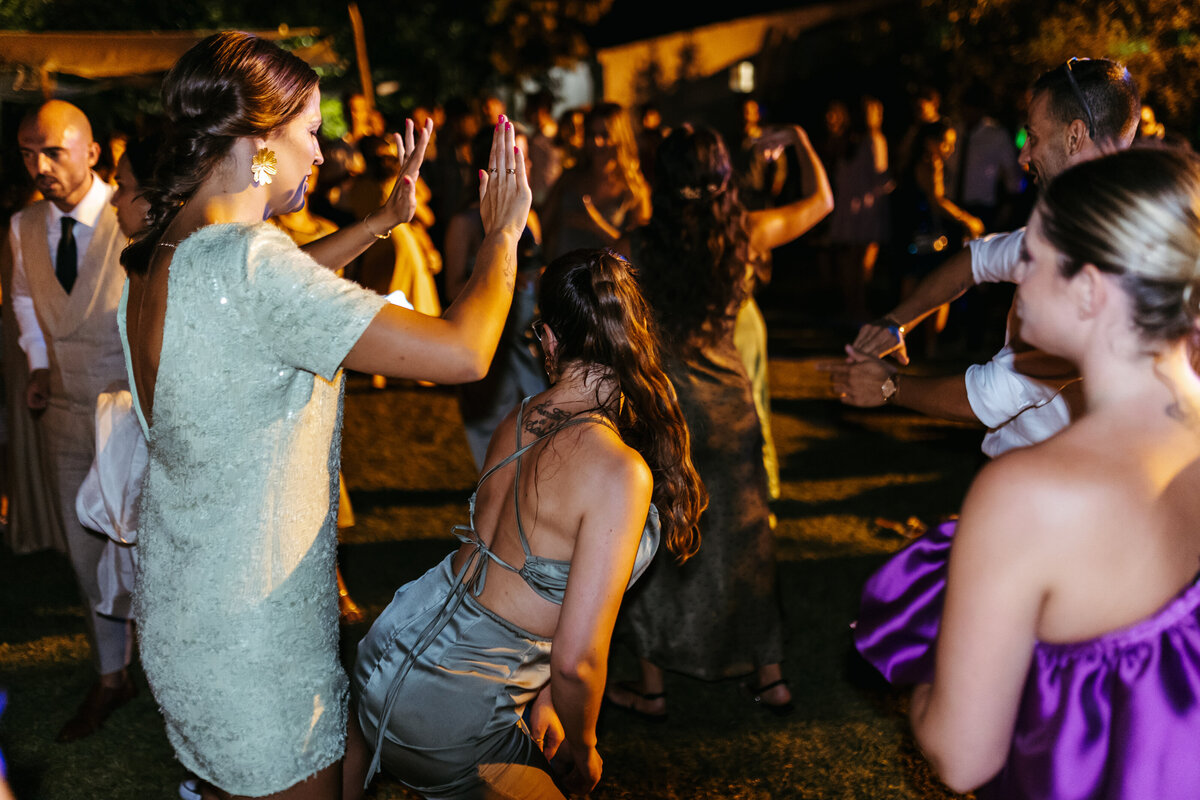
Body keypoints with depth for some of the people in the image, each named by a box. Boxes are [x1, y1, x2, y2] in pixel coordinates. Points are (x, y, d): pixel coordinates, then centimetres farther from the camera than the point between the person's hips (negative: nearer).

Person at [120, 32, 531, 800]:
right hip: (254, 636, -9)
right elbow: (462, 353, -28)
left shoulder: (159, 254, 1)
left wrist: (383, 219, 26)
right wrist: (502, 234, -10)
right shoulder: (244, 258, -28)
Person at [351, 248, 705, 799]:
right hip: (443, 720, -7)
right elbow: (577, 658, -25)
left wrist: (539, 701, 18)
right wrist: (579, 752, -5)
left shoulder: (520, 420, -3)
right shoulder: (619, 470, -26)